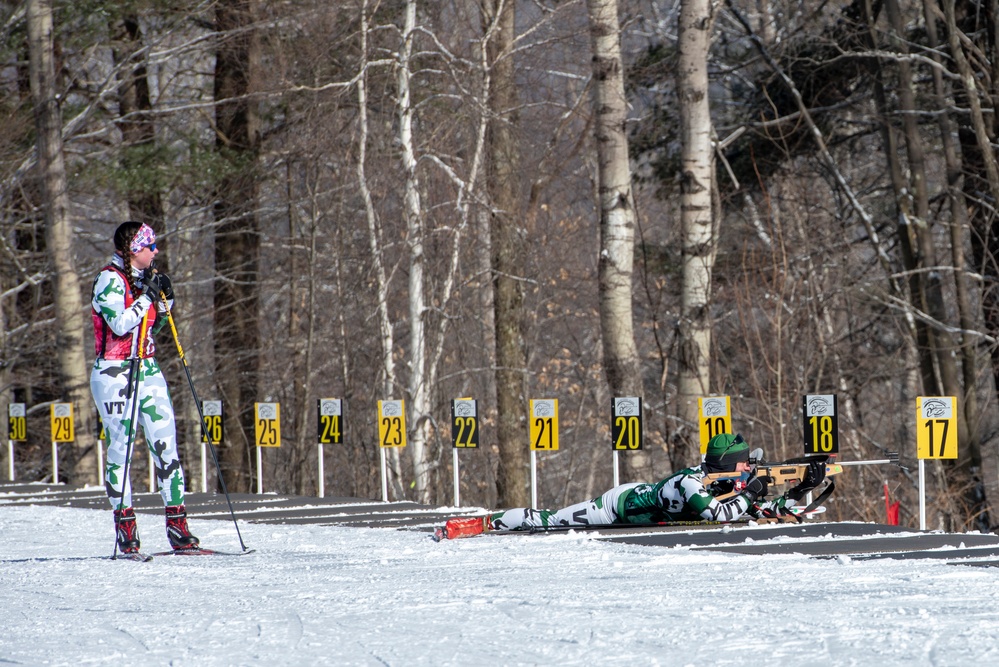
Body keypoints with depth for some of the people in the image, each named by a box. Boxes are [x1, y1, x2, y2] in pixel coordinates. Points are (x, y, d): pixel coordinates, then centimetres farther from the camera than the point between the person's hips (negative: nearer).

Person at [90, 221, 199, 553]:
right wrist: (148, 296, -15)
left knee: (166, 444, -1)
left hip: (147, 370, 7)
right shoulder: (110, 279, -10)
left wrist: (165, 301, 6)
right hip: (115, 373, -7)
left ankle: (178, 527, -1)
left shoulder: (143, 278, 13)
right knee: (121, 448, -3)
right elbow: (120, 324, -22)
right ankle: (125, 532, 2)